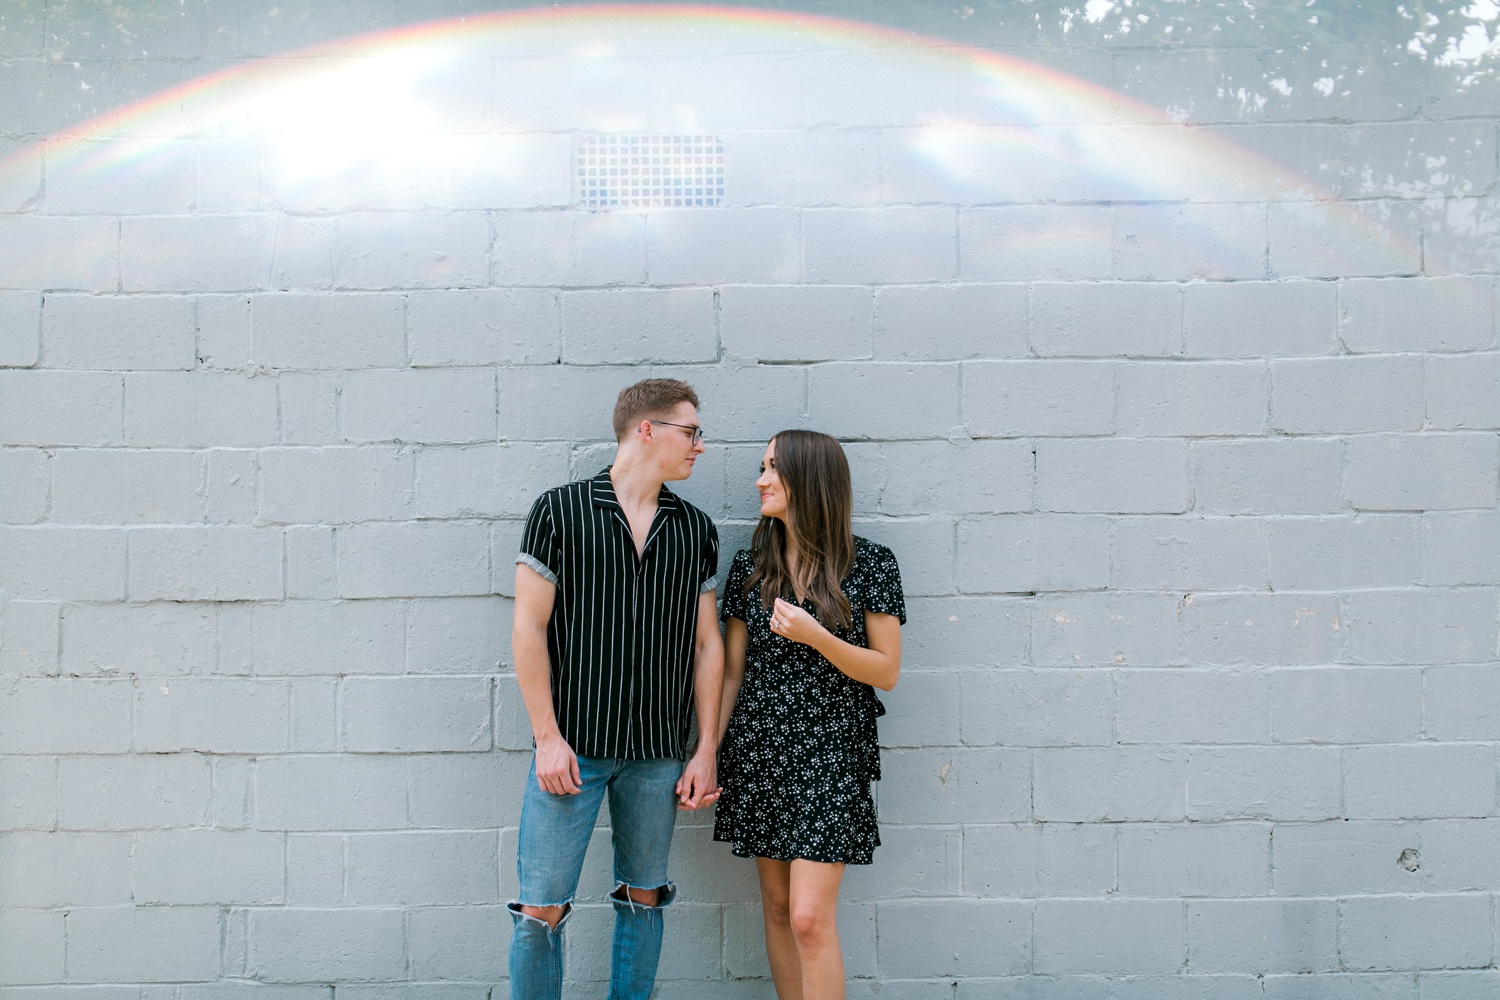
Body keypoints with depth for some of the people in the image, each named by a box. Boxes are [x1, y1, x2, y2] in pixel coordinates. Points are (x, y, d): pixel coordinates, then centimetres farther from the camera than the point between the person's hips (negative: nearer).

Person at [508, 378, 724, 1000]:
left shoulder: (695, 529, 8)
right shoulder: (559, 511, -3)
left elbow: (706, 643, 9)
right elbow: (529, 629, -5)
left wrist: (706, 751, 5)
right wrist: (548, 738, -10)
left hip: (659, 754, 4)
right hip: (573, 747, -3)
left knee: (643, 898, 12)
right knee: (542, 909, -1)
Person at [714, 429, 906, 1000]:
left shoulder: (870, 565, -5)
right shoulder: (751, 565, 6)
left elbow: (886, 673, -4)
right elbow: (731, 672, 10)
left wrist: (814, 636, -18)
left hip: (829, 752, -4)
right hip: (758, 751, 4)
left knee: (810, 917, -10)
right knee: (777, 908, 10)